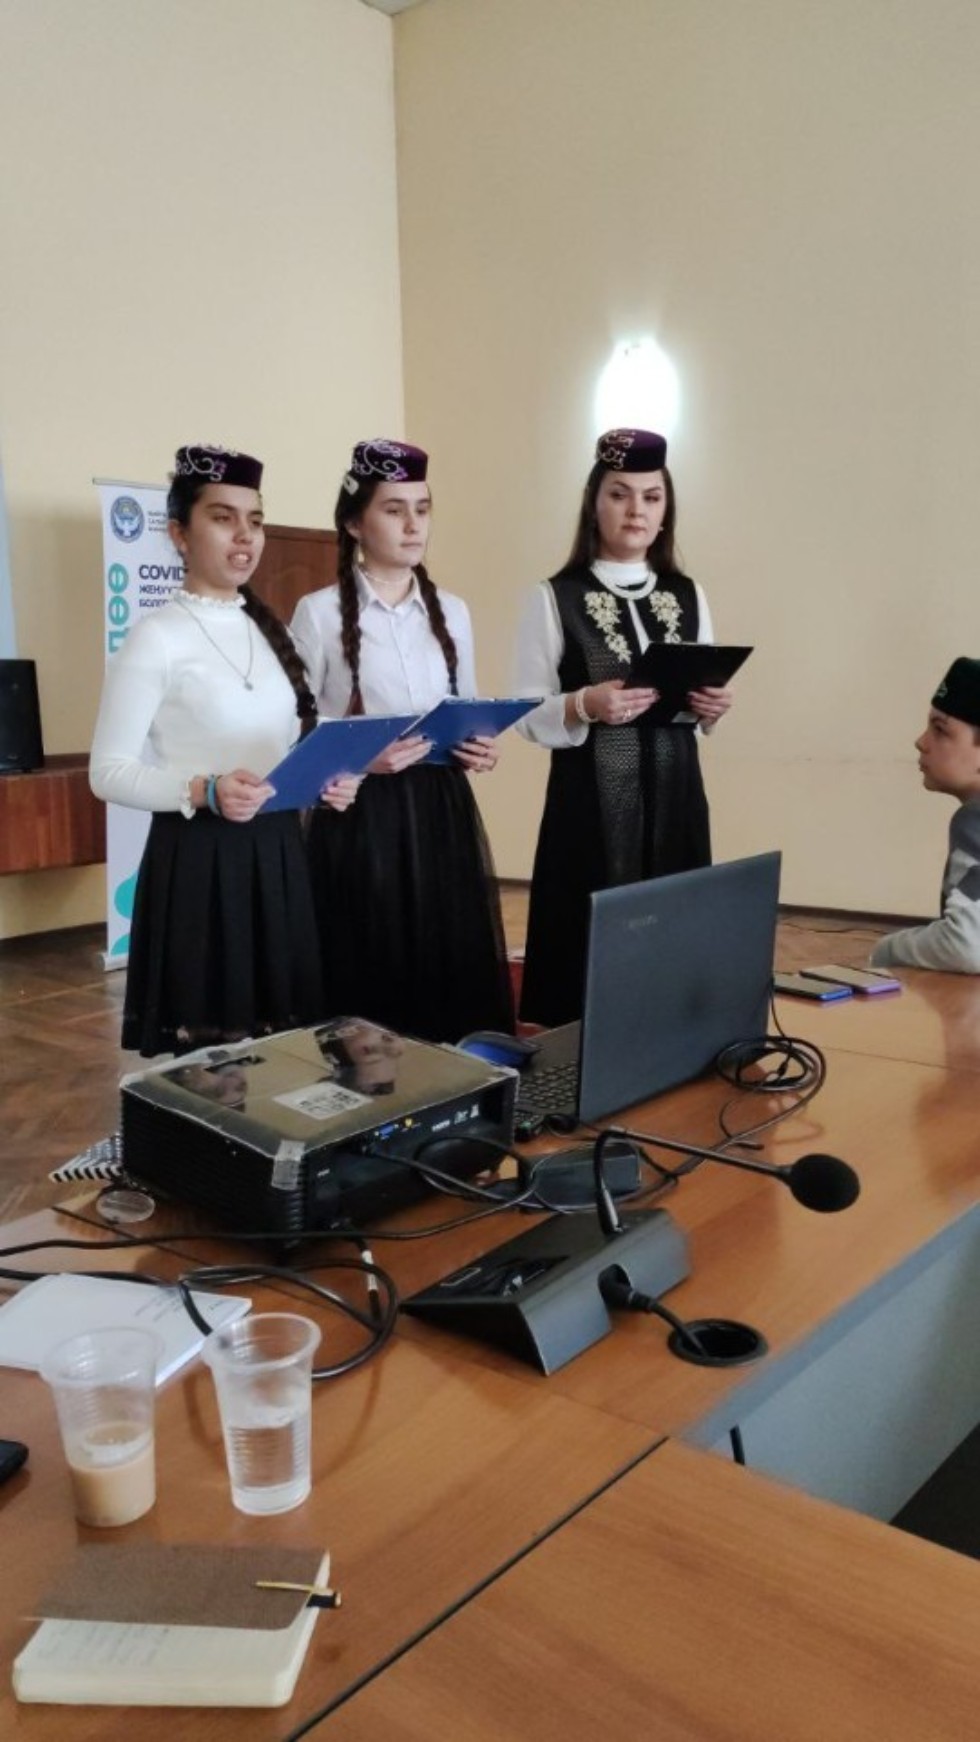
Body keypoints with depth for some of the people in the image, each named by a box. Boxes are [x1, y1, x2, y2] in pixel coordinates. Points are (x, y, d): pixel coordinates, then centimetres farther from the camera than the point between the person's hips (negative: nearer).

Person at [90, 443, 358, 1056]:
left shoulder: (272, 630, 12)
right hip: (199, 860, -6)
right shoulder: (156, 638, -9)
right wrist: (203, 793, -25)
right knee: (206, 1042, 1)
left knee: (284, 1034, 12)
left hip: (279, 854, 6)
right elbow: (109, 772, -11)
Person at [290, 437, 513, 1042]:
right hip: (359, 820, -4)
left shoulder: (452, 611, 11)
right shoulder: (319, 613, -4)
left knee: (454, 974, 7)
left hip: (444, 816, 4)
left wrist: (480, 748, -3)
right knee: (370, 984, 0)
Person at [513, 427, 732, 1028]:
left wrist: (710, 707, -5)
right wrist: (585, 706, -21)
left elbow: (701, 703, 17)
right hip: (591, 802, -4)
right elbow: (528, 716, -4)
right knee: (591, 945, -2)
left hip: (675, 797, 4)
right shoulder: (554, 598, -3)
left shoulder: (689, 596, 10)